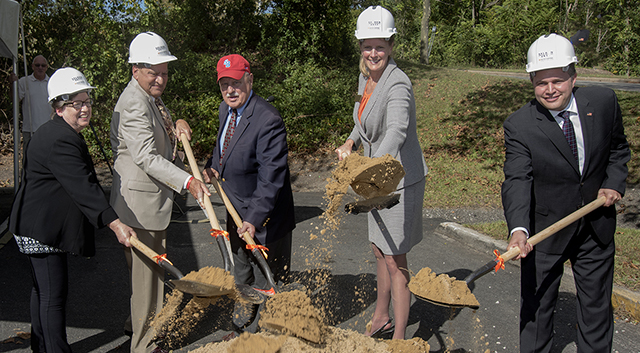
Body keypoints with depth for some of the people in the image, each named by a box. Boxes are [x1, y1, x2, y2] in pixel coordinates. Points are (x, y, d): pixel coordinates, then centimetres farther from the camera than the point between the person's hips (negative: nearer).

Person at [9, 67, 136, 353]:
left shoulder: (63, 133, 13)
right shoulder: (58, 140, -23)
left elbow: (82, 182, 23)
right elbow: (82, 187, -32)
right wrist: (115, 224, -37)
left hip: (43, 226, 12)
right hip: (41, 228, -12)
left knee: (43, 288, 21)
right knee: (54, 294, -6)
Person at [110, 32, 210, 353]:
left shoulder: (151, 98, 13)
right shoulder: (133, 103, -20)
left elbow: (162, 143, 20)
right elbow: (146, 157, -28)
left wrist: (177, 126, -2)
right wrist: (188, 181, -36)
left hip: (153, 199, 11)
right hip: (141, 202, -11)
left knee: (150, 268, 24)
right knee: (147, 271, 0)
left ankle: (138, 322, 43)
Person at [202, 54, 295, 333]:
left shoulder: (268, 121, -26)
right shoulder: (226, 109, 2)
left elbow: (271, 178, -28)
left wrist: (254, 219, -32)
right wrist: (212, 167, -1)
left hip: (263, 217, -8)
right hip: (237, 213, 9)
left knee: (266, 281, 8)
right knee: (242, 273, 26)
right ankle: (244, 318, 48)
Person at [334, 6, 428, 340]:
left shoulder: (397, 83, -23)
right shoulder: (365, 78, 5)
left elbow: (396, 130, -41)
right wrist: (351, 142, 5)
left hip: (400, 180, -9)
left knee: (394, 261, -1)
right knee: (379, 250, 21)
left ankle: (399, 339, 13)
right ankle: (380, 318, 40)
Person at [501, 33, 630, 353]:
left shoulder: (603, 101, -7)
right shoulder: (519, 125, -18)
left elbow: (618, 148, 10)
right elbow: (517, 180, -27)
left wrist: (614, 183, -6)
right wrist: (518, 229, -42)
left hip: (597, 227, 3)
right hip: (545, 229, -3)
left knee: (597, 308, 17)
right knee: (536, 306, 9)